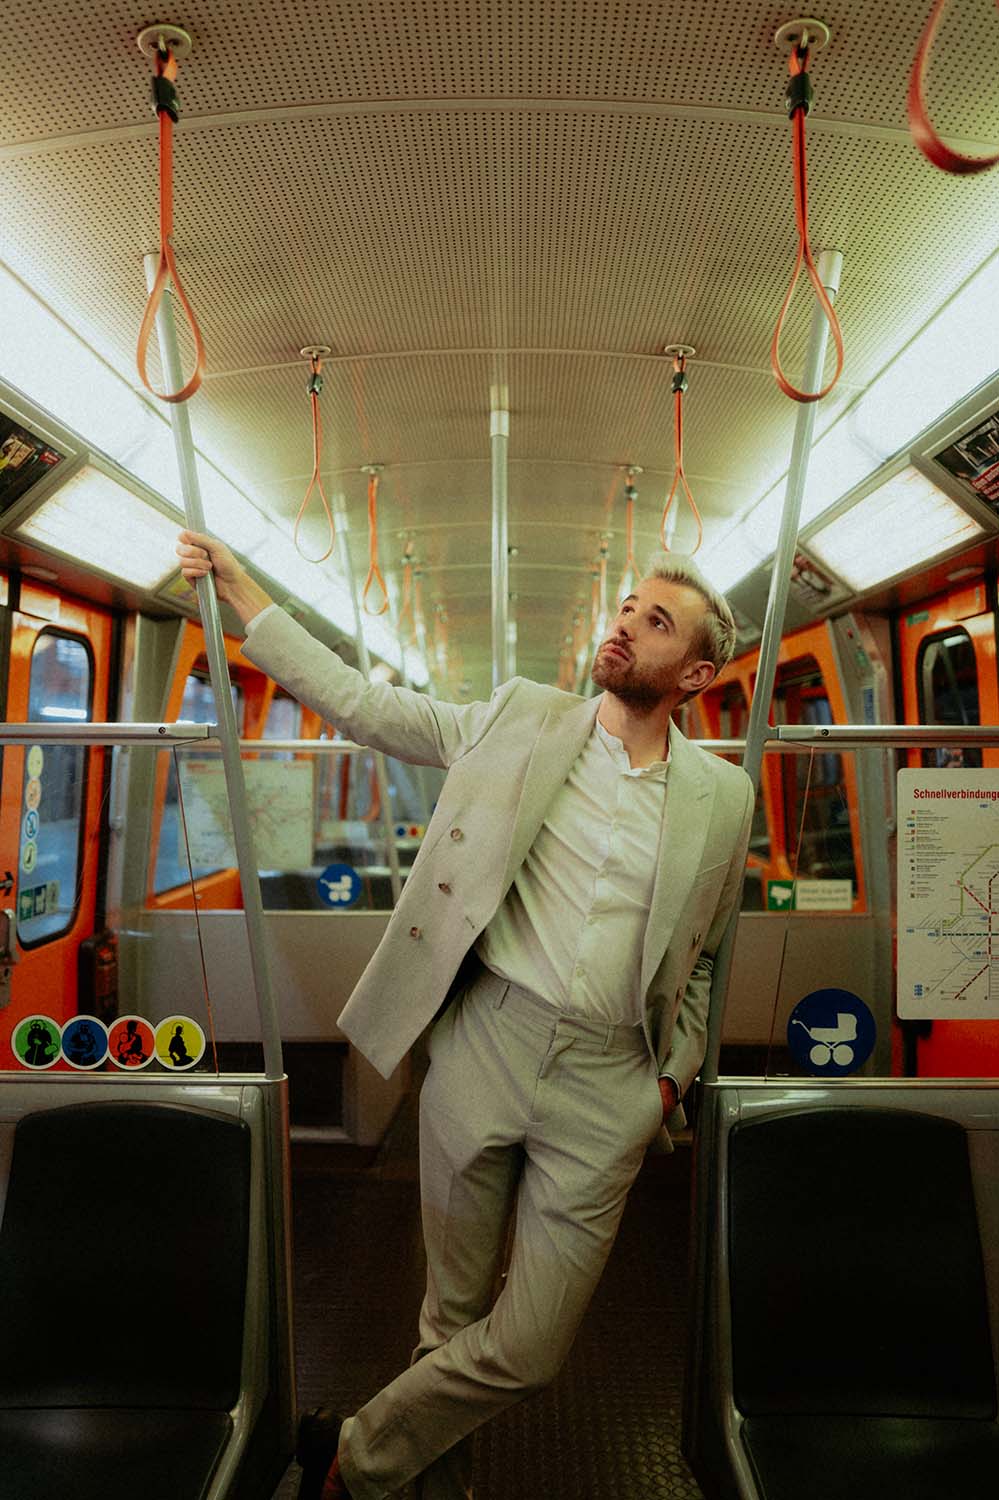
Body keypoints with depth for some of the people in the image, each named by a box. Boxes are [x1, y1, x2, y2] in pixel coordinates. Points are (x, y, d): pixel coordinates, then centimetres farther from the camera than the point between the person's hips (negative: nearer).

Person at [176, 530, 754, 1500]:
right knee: (454, 1312, 15)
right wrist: (241, 594, 5)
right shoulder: (521, 718, 2)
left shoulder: (722, 796, 4)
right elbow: (364, 704, 5)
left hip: (605, 1088, 1)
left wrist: (674, 1074, 9)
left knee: (526, 1350, 4)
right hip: (482, 1045, 0)